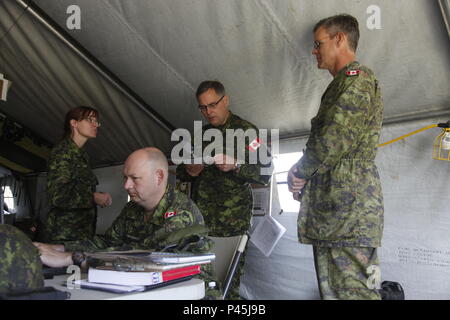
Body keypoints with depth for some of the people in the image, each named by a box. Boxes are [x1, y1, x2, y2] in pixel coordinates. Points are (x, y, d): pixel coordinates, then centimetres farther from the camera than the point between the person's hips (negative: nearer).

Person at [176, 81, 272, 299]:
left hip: (231, 223, -5)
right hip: (200, 221, 5)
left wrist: (235, 165, -21)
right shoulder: (201, 134, 20)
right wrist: (189, 171, 4)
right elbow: (180, 173, 27)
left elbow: (265, 174, -5)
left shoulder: (245, 130, 2)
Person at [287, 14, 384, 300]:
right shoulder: (342, 85, 26)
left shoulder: (357, 79, -6)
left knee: (351, 291, -7)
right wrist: (303, 177, 10)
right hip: (330, 212, 10)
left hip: (349, 209, -10)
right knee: (330, 290, 12)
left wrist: (299, 172, -1)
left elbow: (332, 142, -17)